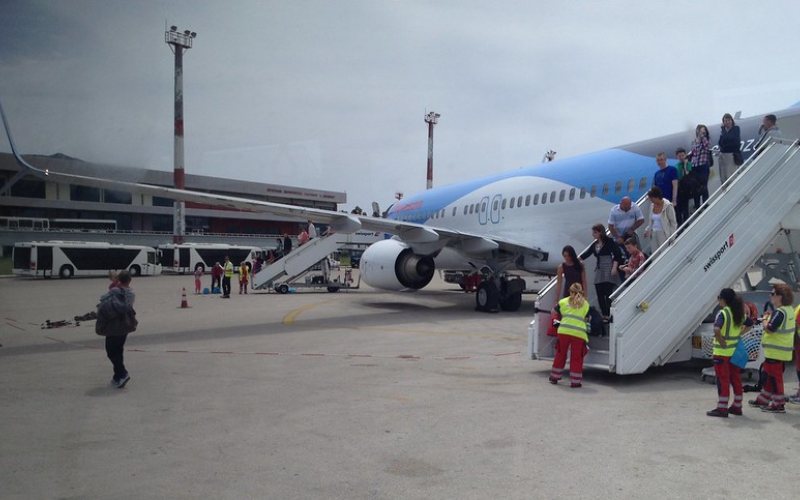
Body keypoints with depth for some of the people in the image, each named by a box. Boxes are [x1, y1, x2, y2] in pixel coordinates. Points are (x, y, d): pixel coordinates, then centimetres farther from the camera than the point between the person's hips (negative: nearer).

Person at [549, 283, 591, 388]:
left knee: (560, 354, 16)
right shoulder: (586, 304, 14)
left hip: (563, 331, 1)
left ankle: (554, 377, 25)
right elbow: (587, 317, 20)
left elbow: (554, 312, 25)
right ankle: (575, 381, 8)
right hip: (579, 332, -1)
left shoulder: (563, 301, 13)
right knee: (576, 358, 7)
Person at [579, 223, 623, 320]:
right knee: (600, 294, 5)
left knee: (608, 293, -9)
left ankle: (608, 315, -7)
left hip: (608, 270, -6)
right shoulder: (594, 245, 14)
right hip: (599, 270, 6)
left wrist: (614, 268, -12)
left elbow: (617, 254, -5)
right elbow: (586, 254, 15)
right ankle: (603, 315, 13)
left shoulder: (609, 242, -2)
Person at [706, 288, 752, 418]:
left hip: (722, 352, -7)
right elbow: (749, 324, 24)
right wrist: (739, 334, 15)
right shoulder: (739, 313, 7)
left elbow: (716, 330, -32)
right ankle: (737, 406, 24)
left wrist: (722, 342, -20)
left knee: (723, 380, -1)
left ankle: (722, 408, 3)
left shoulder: (723, 313, -17)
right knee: (735, 379, 15)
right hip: (735, 351, 8)